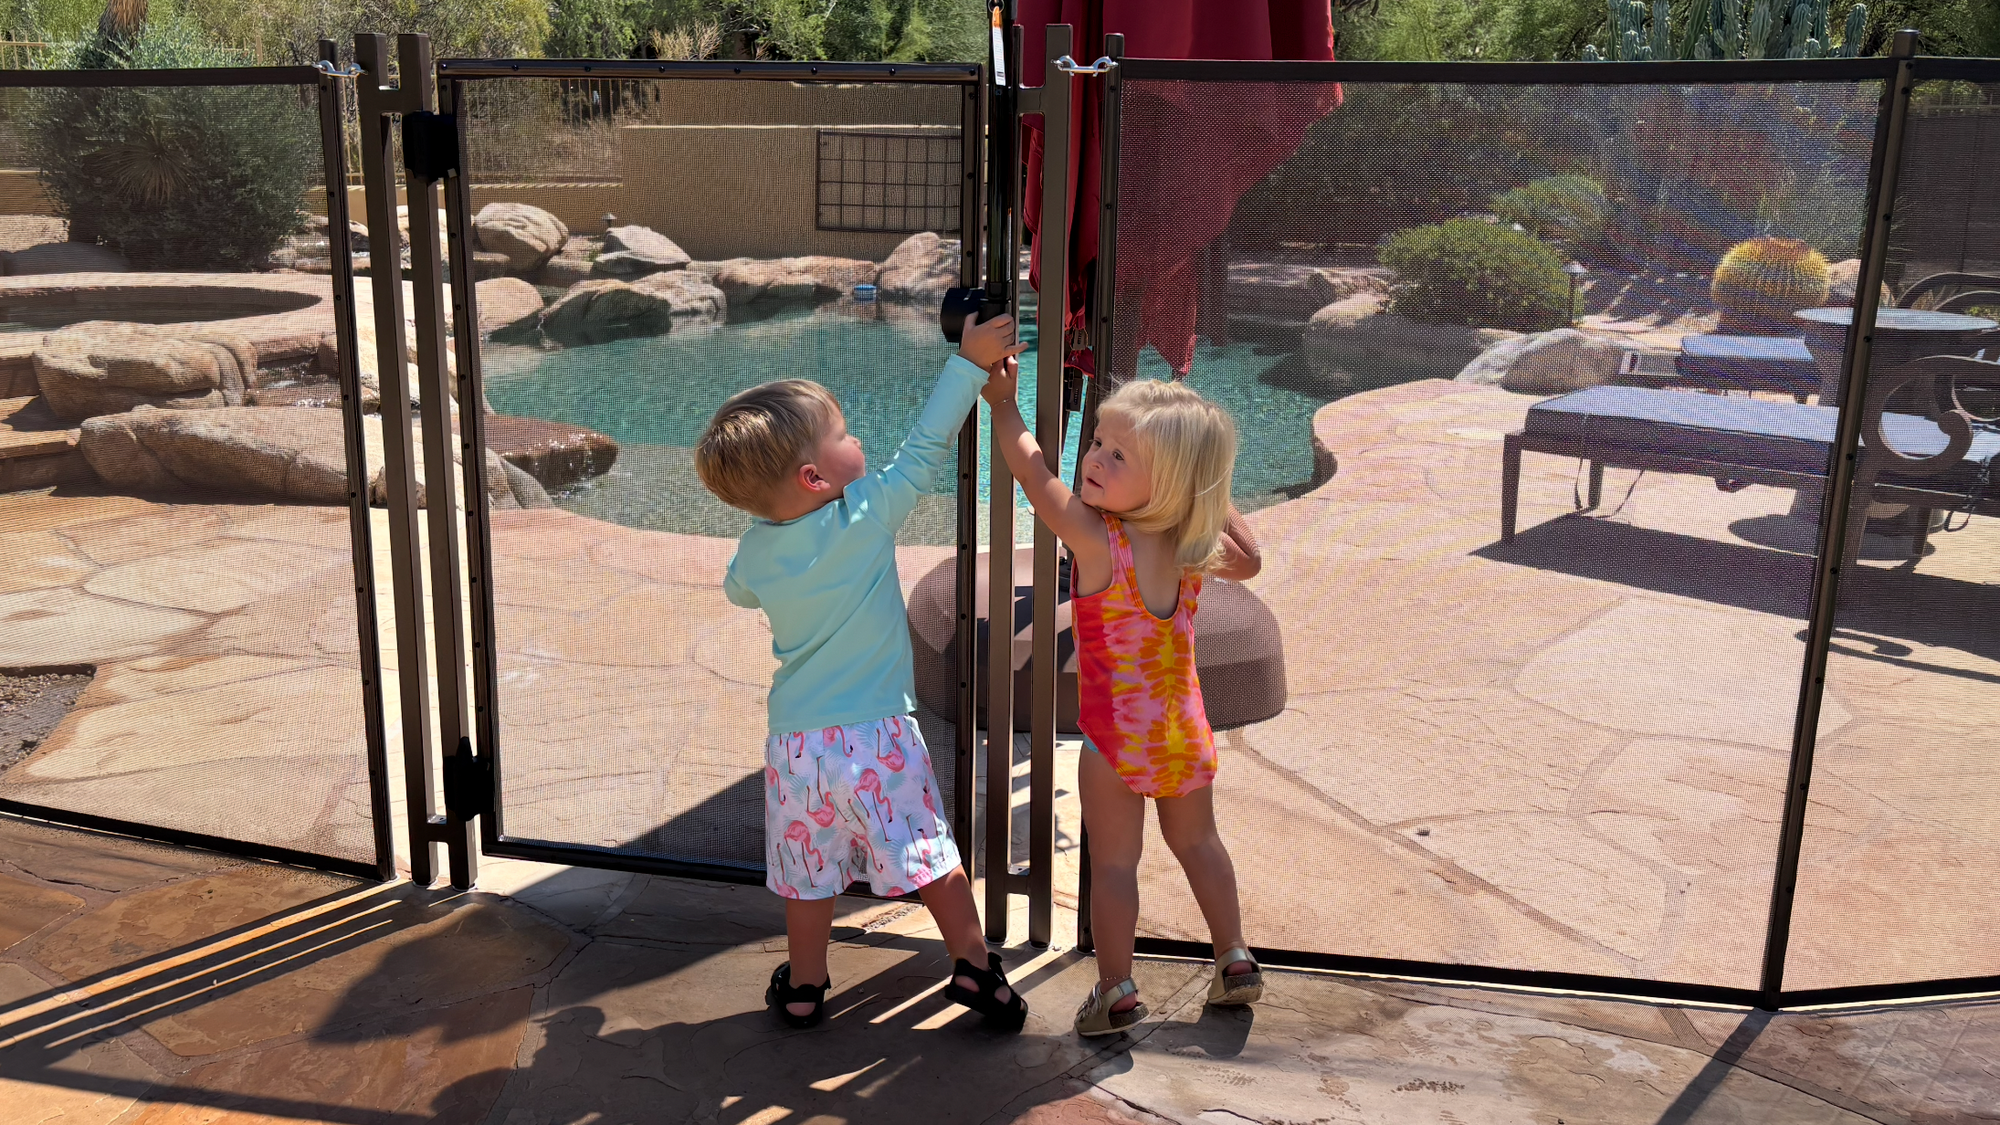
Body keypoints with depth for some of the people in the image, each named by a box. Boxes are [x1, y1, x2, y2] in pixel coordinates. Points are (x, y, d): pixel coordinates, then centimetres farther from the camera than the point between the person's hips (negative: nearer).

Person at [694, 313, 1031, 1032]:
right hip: (876, 736, -4)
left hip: (795, 739, 4)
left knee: (809, 868, 17)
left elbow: (738, 591, 21)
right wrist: (970, 362, -4)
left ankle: (804, 985, 29)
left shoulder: (756, 548, -1)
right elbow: (925, 447, -10)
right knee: (929, 855, 8)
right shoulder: (866, 517, -16)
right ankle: (974, 968, 17)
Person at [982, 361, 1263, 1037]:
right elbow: (1248, 561, 14)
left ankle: (1116, 993, 14)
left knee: (1113, 862, 8)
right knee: (1196, 841, 24)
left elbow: (1033, 471, -12)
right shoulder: (1196, 545, -8)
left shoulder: (1096, 538, -23)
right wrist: (1210, 490, 12)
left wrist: (1002, 403, -1)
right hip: (1185, 728, 5)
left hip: (1116, 737, -5)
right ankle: (1235, 962, 34)